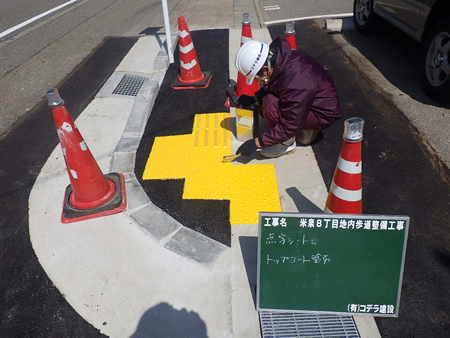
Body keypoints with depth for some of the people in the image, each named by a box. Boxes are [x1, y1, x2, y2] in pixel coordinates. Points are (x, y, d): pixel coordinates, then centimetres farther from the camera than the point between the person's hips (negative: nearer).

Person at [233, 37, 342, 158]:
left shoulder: (294, 82, -34)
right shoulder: (278, 56, -9)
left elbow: (289, 127, -27)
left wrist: (257, 142, -22)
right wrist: (254, 98, 0)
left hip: (322, 114, -9)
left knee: (270, 103, -26)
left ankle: (287, 143, -4)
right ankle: (306, 129, 11)